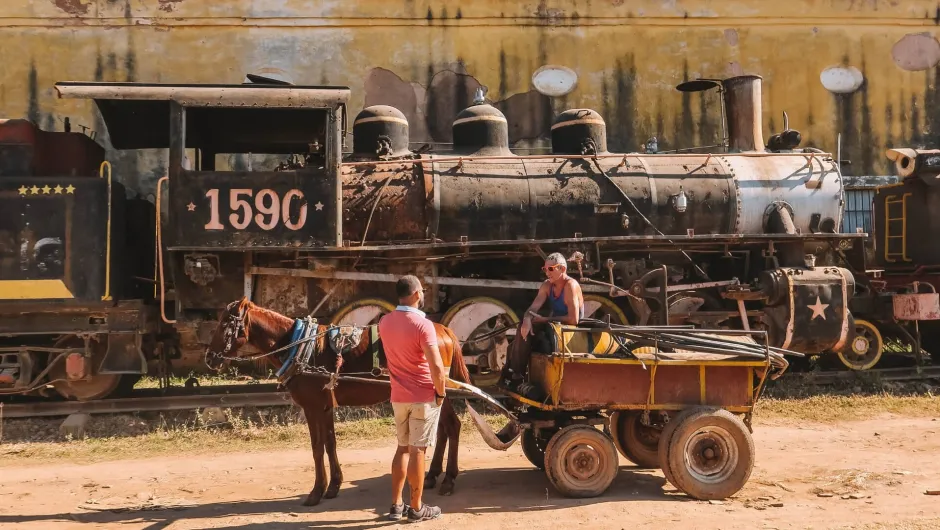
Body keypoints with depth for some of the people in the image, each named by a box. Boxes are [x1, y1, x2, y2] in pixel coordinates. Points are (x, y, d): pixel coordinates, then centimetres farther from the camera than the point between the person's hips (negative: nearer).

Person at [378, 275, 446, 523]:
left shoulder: (384, 323, 2)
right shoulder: (423, 324, -19)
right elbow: (436, 367, -23)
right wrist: (441, 392, -9)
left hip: (398, 396, 6)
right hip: (423, 397, -6)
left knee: (402, 448, 17)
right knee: (417, 450, 2)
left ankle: (396, 505, 21)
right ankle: (416, 508, 13)